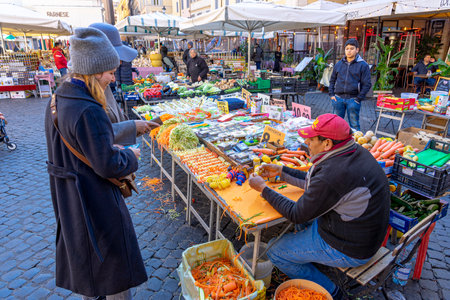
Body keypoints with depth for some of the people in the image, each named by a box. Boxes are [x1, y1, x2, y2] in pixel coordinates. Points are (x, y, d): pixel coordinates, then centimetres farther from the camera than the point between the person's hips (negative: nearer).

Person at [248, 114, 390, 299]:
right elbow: (313, 183, 10)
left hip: (349, 251, -9)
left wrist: (263, 189, -9)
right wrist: (280, 171, 11)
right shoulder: (355, 151, -4)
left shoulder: (333, 175, -33)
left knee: (276, 253, 2)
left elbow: (296, 215, -19)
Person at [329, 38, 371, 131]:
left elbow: (367, 84, -3)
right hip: (338, 98, 3)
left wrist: (359, 98, -10)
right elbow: (332, 80, 17)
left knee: (354, 125, 3)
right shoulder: (339, 64, 10)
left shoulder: (363, 65, -2)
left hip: (353, 100, -3)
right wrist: (331, 94, 5)